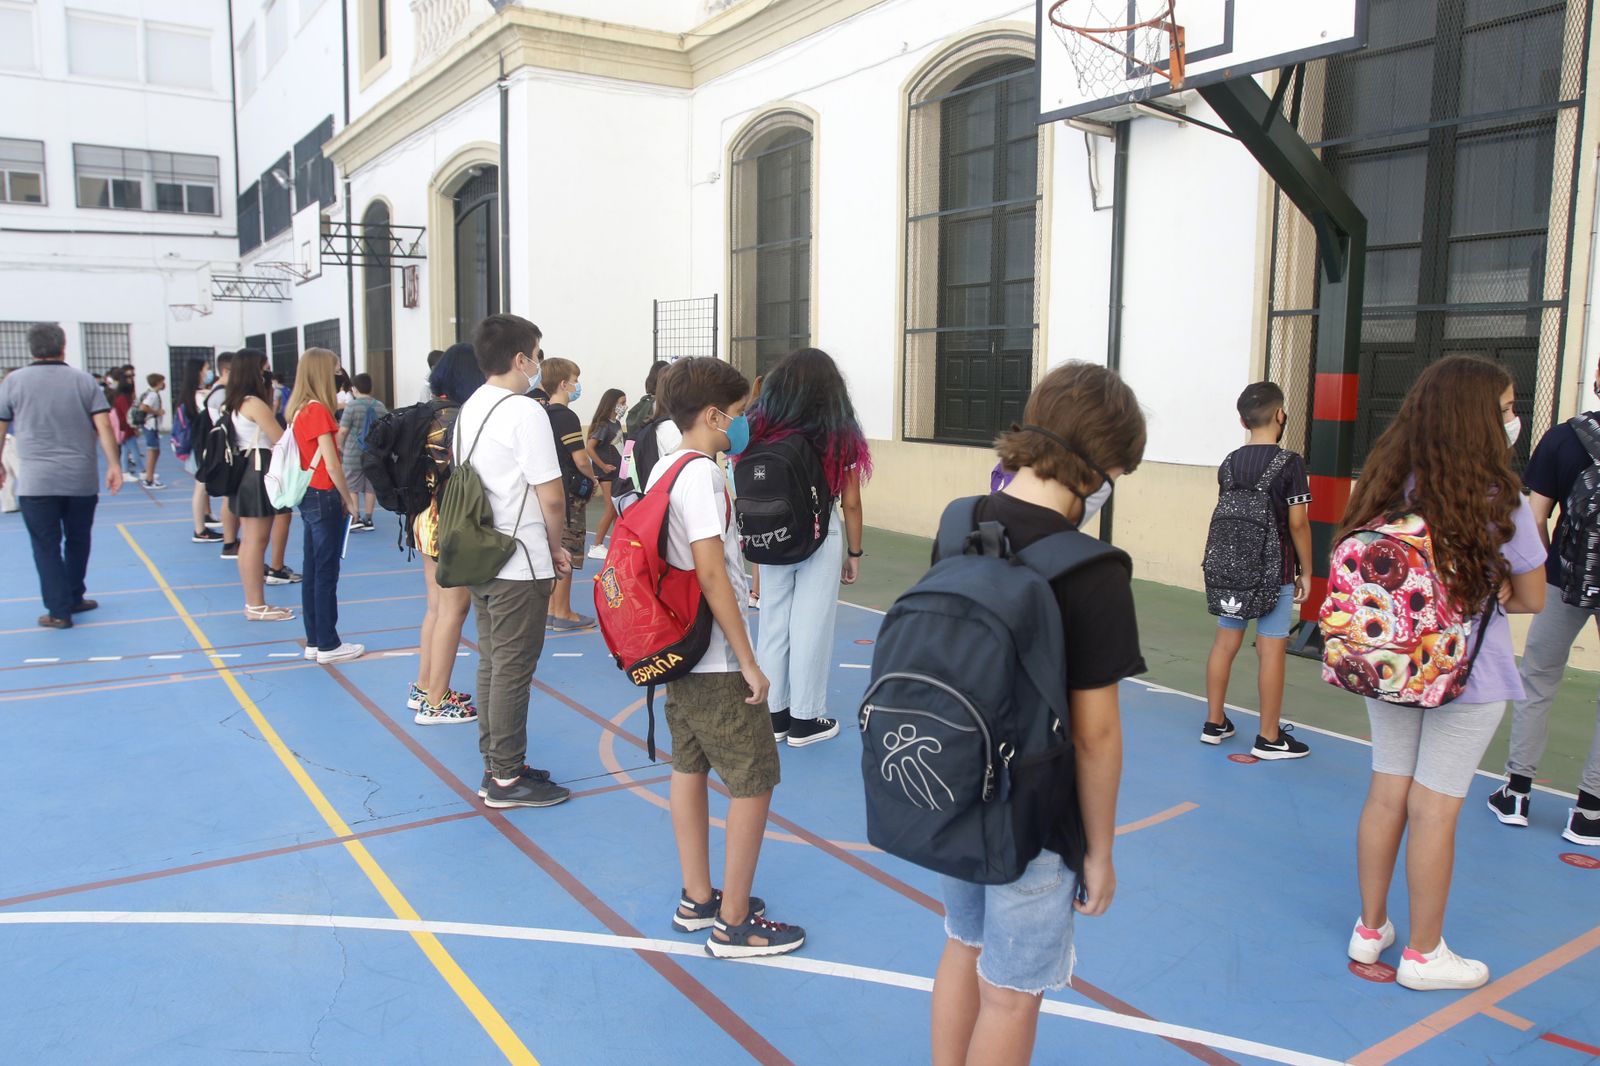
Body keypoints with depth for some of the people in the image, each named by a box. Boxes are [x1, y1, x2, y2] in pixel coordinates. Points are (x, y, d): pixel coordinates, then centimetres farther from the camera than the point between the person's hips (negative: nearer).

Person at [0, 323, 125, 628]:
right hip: (81, 479, 1)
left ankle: (59, 611, 3)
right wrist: (114, 465, -1)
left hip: (36, 482, -1)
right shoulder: (84, 380, 3)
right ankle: (73, 599, 27)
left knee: (47, 546, 4)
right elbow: (104, 426, -4)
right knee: (78, 541, 16)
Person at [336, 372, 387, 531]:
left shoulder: (352, 405, -10)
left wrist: (340, 447, 2)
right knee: (370, 487, 10)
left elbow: (343, 430, -11)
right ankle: (368, 519, 13)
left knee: (351, 487, 5)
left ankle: (355, 518, -1)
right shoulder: (380, 406, 3)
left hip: (353, 453, -4)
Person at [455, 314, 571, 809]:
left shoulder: (469, 410, 11)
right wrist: (556, 548, -1)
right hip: (521, 564, -9)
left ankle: (496, 766, 26)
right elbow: (551, 496, -19)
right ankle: (506, 778, 9)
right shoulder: (525, 412, -16)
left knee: (491, 663, 16)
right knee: (513, 670, 0)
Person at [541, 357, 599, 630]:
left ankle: (551, 609, 21)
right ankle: (563, 614, 6)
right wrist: (592, 477, -3)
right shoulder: (567, 416, -15)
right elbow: (580, 458, -21)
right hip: (569, 493, -9)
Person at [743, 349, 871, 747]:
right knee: (810, 626, 5)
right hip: (821, 538, -3)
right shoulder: (840, 436, -7)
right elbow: (850, 503, -3)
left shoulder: (760, 428, -3)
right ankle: (805, 720, 15)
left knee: (773, 622, 12)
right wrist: (854, 553, 8)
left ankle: (773, 714, 22)